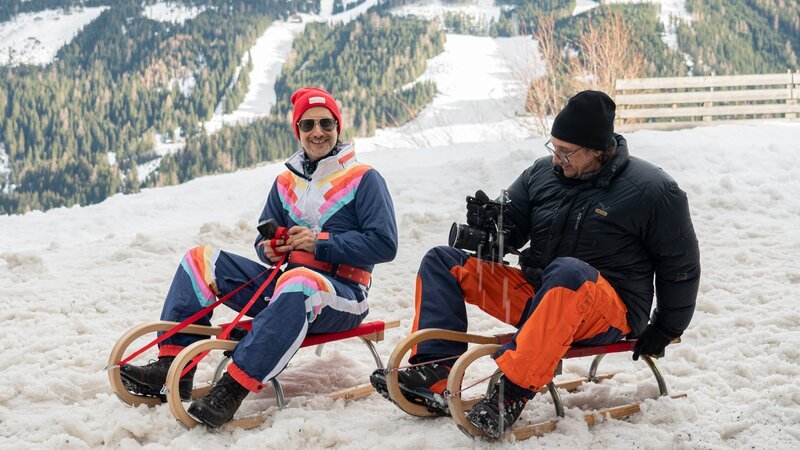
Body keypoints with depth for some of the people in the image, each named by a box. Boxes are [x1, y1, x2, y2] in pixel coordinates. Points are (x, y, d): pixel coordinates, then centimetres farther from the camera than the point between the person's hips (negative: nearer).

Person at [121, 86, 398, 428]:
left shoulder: (364, 179, -2)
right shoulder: (286, 182, 16)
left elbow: (385, 245, -11)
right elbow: (264, 236, 24)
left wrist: (321, 244, -17)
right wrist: (269, 248, -2)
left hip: (343, 294, -7)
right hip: (283, 281, 7)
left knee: (298, 282, -42)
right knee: (201, 260, -3)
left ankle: (231, 390, -48)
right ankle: (173, 368, -15)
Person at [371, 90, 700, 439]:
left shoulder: (652, 190, -6)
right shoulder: (542, 174, 7)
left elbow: (680, 265, 2)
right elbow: (511, 234, 11)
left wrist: (665, 330, 4)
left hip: (611, 315, -6)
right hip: (537, 297, 6)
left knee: (568, 271, -41)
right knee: (442, 261, -2)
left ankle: (512, 392, -45)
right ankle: (435, 375, -22)